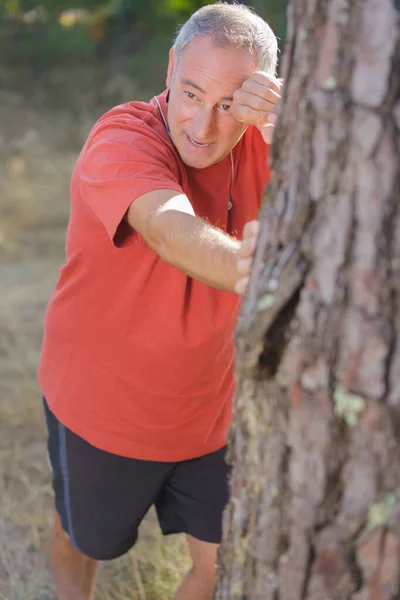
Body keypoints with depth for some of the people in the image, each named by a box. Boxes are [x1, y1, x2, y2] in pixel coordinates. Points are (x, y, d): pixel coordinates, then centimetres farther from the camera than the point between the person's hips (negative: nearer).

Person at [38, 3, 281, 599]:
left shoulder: (259, 140, -11)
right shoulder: (123, 140, -27)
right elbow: (169, 228, -47)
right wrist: (244, 268, -68)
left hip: (207, 410, 3)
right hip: (100, 409, -3)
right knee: (82, 537, 23)